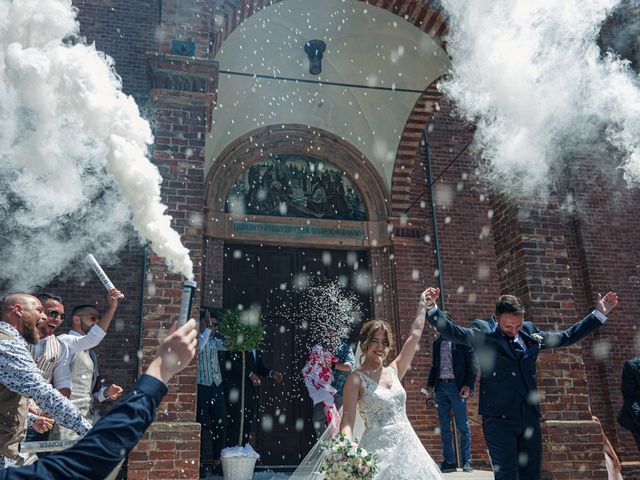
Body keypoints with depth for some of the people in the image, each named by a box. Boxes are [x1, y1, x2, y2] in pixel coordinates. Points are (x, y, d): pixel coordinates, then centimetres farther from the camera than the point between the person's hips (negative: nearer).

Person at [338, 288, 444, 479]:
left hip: (407, 445, 5)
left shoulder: (394, 370, 10)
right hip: (378, 449, -5)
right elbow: (348, 420, -12)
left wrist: (422, 304, 19)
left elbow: (414, 335, 14)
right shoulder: (356, 379, -5)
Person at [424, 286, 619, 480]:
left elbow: (567, 337, 20)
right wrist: (432, 308, -35)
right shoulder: (483, 332, -3)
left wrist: (599, 314, 19)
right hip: (499, 418, -5)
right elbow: (453, 332, -17)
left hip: (530, 417, 5)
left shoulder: (530, 332, 11)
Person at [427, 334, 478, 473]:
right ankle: (449, 461, 13)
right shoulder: (436, 343, 15)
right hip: (440, 386, 5)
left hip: (456, 386, -5)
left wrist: (468, 385, -13)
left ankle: (466, 461, 9)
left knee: (462, 427, 1)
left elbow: (473, 364, -4)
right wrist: (430, 384, 8)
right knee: (444, 427, 7)